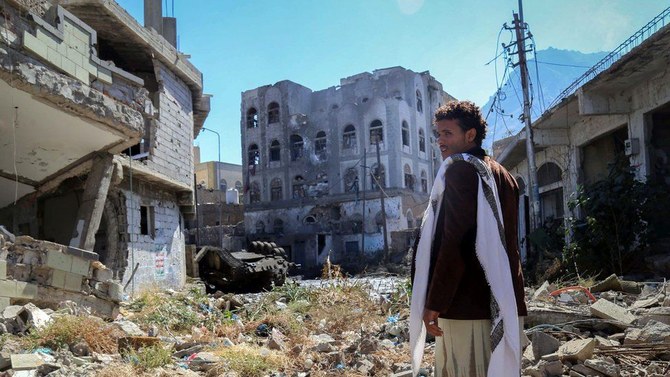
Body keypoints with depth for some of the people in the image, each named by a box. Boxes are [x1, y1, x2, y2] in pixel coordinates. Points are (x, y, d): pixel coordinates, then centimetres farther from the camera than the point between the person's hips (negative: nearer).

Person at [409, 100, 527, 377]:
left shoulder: (460, 169, -7)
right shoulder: (503, 176, 22)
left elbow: (455, 242, -17)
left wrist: (435, 302, -16)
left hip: (468, 304, -9)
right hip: (504, 304, 9)